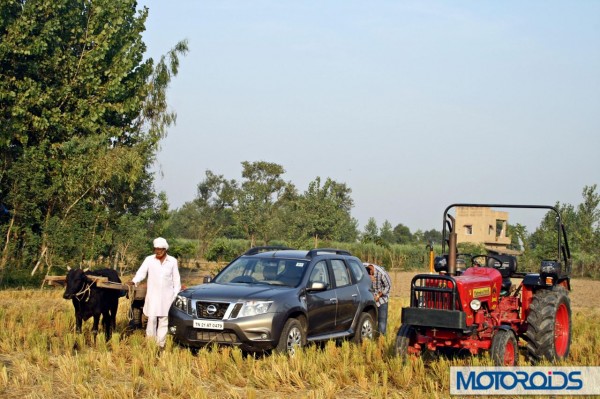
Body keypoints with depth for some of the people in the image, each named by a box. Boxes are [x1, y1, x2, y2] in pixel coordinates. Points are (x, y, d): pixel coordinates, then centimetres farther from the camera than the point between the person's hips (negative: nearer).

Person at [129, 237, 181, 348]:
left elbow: (176, 280, 8)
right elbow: (141, 272, -6)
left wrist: (176, 295, 5)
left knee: (163, 320, 1)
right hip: (152, 295, 0)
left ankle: (160, 345, 5)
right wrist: (134, 281, -26)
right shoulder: (149, 260, 2)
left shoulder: (172, 261, 5)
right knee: (152, 319, -6)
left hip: (167, 296, 1)